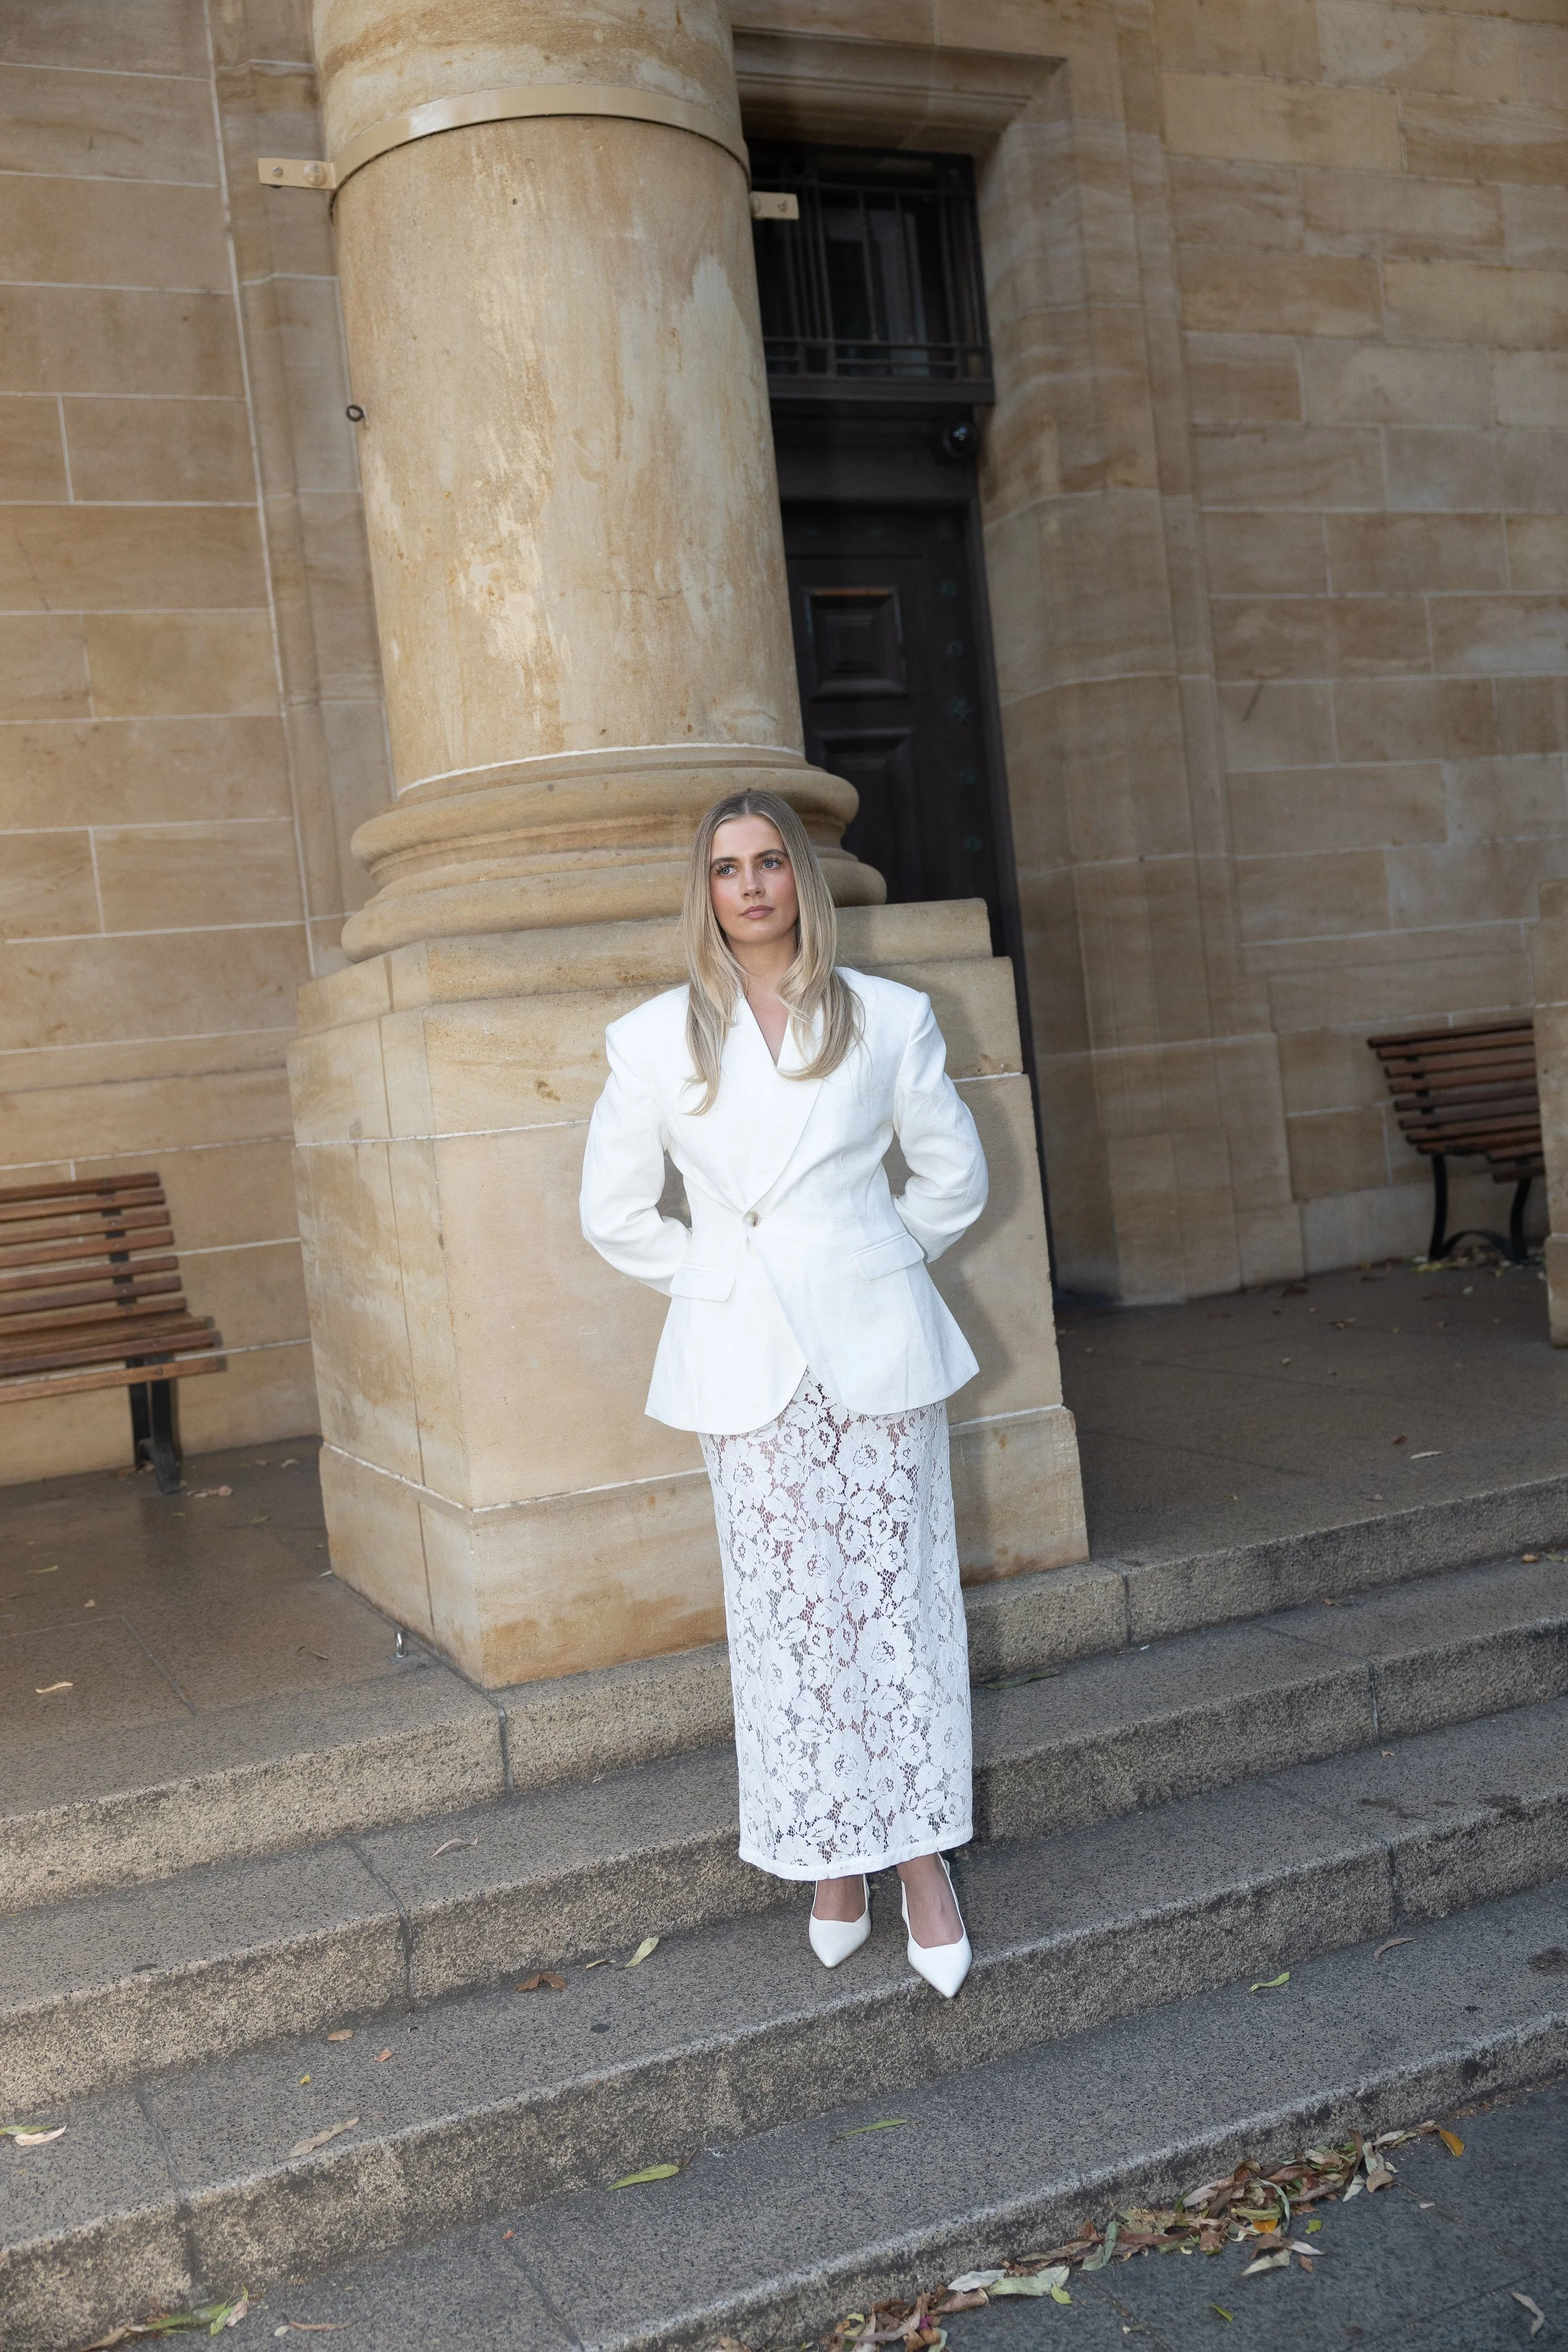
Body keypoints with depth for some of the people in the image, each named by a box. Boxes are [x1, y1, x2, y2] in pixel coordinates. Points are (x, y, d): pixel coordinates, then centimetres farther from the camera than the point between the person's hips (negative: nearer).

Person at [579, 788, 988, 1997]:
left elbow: (954, 1177, 11)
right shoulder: (654, 1039, 3)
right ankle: (835, 1859, 21)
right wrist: (718, 1278, 3)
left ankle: (922, 1859, 17)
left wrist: (869, 1266, 8)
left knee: (899, 1598, 3)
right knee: (787, 1617, 5)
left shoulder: (890, 1018, 2)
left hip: (874, 1343, 0)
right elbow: (616, 1212, 9)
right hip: (746, 1363, 0)